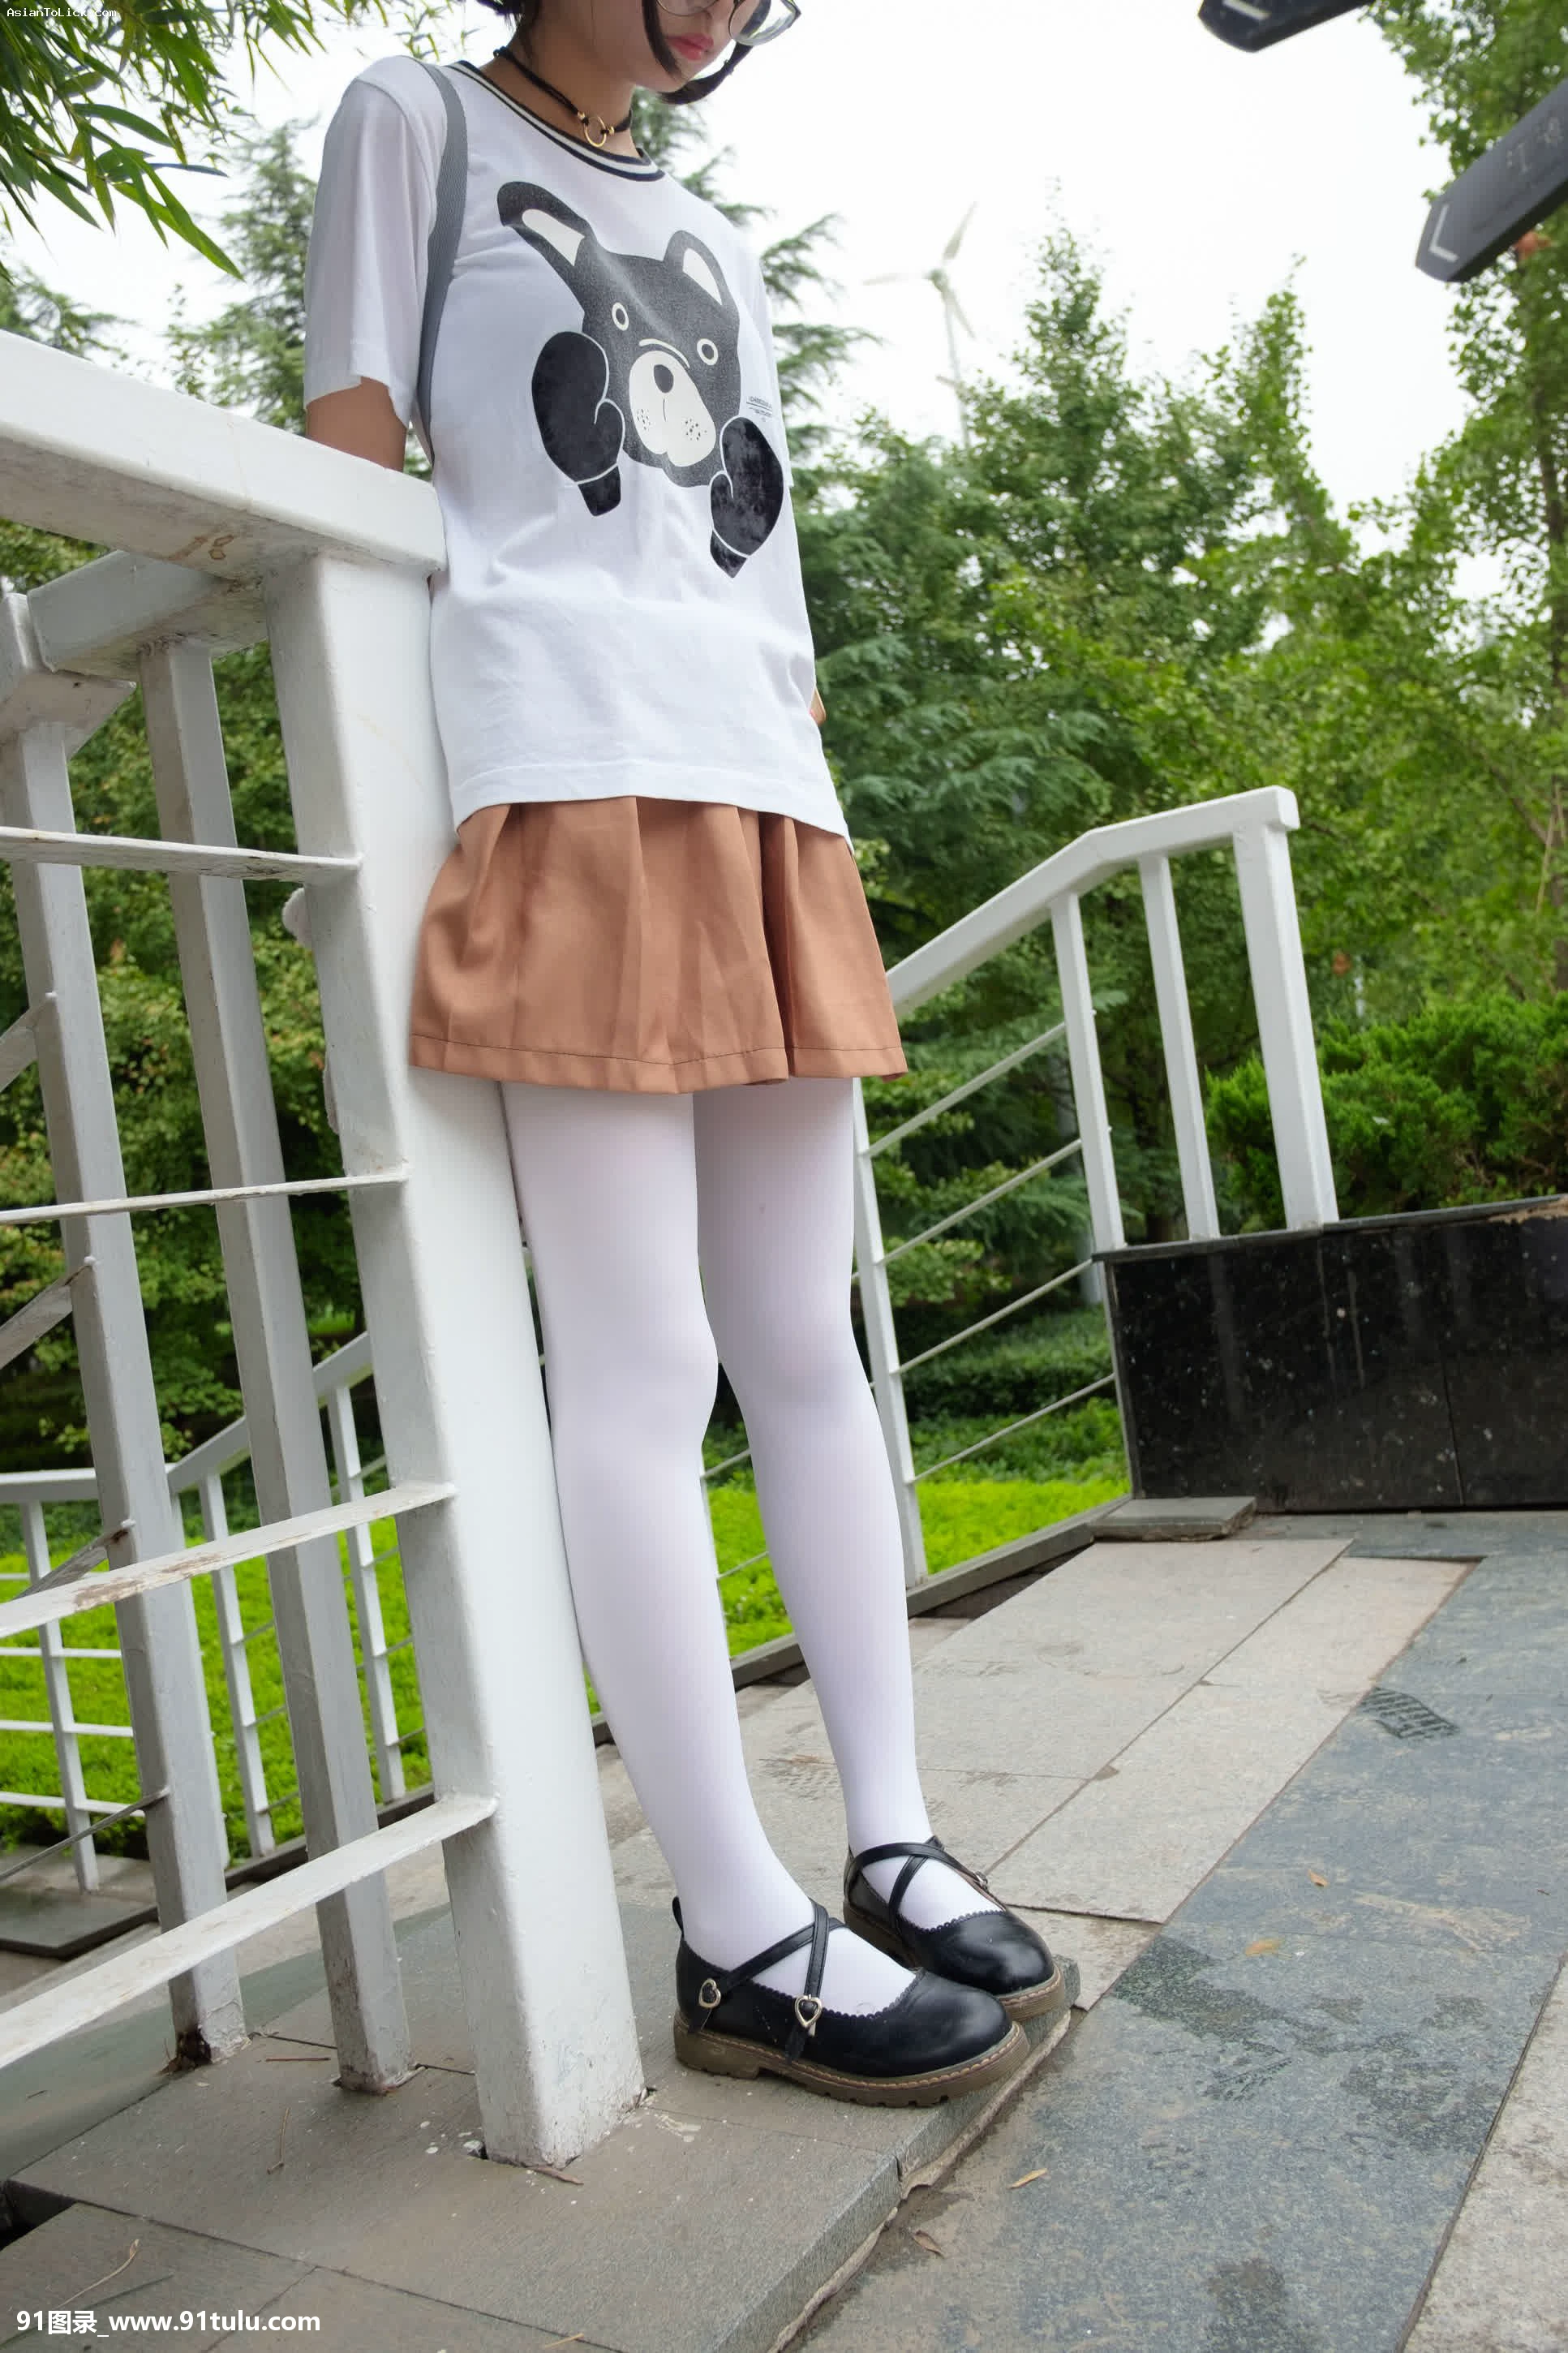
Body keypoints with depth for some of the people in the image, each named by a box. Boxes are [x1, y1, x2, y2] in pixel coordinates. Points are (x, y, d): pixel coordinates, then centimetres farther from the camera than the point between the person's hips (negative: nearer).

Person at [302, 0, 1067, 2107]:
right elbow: (347, 471, 5)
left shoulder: (720, 244, 32)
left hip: (769, 813, 6)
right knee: (643, 1369, -11)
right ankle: (742, 1935, -3)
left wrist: (816, 789, 15)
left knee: (807, 1348, 3)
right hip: (568, 788, -6)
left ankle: (895, 1844, 11)